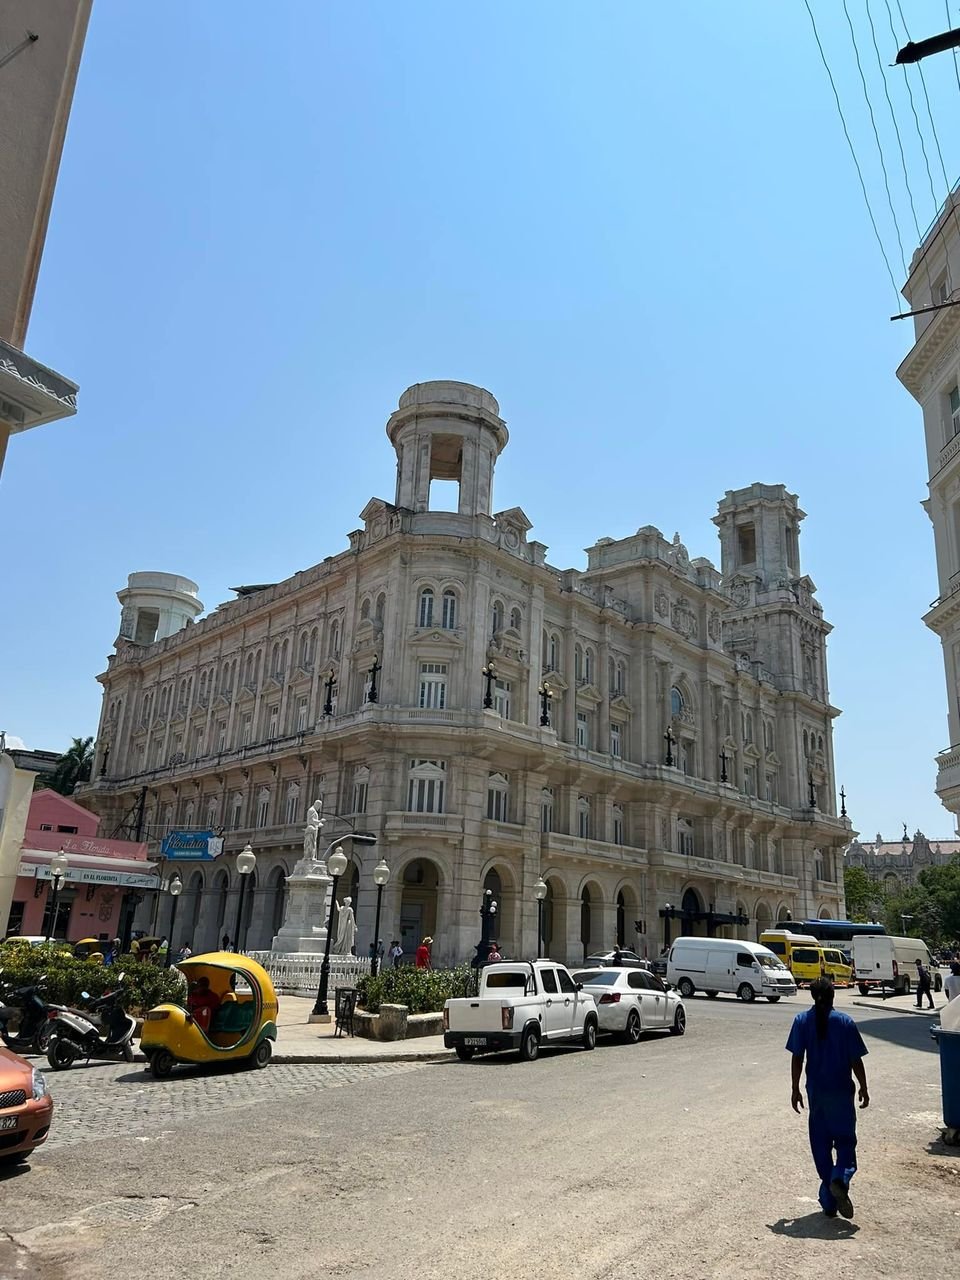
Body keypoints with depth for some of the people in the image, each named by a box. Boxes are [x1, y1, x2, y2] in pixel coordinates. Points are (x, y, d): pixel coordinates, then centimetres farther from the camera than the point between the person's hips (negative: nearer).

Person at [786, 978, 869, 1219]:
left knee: (820, 1144, 12)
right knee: (845, 1139, 10)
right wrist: (864, 1088, 9)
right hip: (841, 1091, -1)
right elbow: (856, 1061, -5)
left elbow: (797, 1058, -5)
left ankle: (829, 1200, 15)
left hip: (816, 1091, 2)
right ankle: (841, 1177, -17)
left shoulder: (802, 1021, -4)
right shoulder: (845, 1022, -8)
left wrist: (795, 1090, 3)